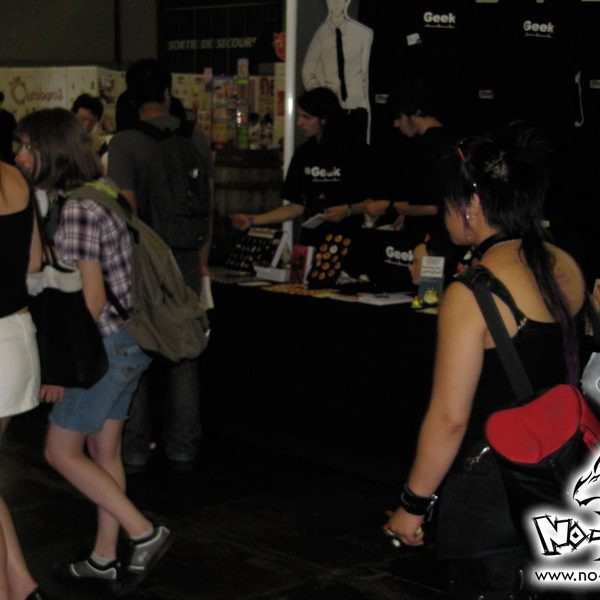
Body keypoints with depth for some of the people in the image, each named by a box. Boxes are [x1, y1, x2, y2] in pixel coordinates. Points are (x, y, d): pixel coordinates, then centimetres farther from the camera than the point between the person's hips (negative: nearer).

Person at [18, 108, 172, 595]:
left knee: (61, 451, 3)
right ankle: (104, 559, 25)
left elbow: (92, 297, -21)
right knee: (104, 450, 15)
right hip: (127, 340, 9)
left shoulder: (76, 209, -18)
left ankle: (145, 534, 3)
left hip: (107, 344, -9)